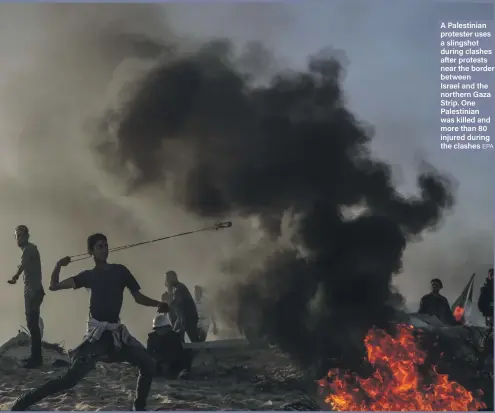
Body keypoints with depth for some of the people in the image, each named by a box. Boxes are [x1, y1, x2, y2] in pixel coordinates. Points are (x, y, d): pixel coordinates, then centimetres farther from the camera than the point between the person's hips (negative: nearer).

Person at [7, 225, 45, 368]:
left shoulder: (30, 248, -11)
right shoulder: (28, 249, 19)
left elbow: (23, 264, -25)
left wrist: (15, 276, -35)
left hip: (33, 291, -10)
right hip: (31, 291, 10)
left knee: (32, 325, -10)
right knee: (32, 324, 13)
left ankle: (36, 358, -8)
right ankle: (35, 356, 18)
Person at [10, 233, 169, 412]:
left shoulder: (120, 270, 9)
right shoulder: (88, 275, 5)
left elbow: (138, 297, 10)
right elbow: (54, 286, 2)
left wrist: (158, 304, -6)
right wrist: (59, 265, -14)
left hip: (117, 332, 3)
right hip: (97, 334, -3)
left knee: (148, 364, -3)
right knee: (70, 378, -13)